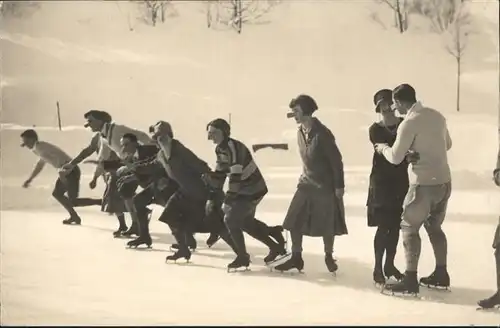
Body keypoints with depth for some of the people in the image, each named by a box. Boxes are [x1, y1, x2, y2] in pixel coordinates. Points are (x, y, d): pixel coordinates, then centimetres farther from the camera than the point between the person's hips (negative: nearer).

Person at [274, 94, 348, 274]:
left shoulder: (322, 133, -19)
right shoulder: (300, 132, 4)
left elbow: (336, 160, -16)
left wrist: (339, 186, -15)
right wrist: (306, 176, 17)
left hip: (325, 185, -7)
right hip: (306, 183, 7)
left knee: (327, 225, 3)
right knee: (294, 222, 1)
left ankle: (329, 257, 23)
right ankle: (296, 258, 12)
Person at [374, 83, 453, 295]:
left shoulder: (409, 123, -16)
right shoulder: (437, 116, 7)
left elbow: (395, 158, -12)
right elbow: (447, 144, 22)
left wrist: (383, 148, 8)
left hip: (424, 184, -8)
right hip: (444, 181, 8)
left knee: (409, 227, 1)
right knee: (434, 226, 20)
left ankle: (410, 280, -2)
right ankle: (441, 274, 26)